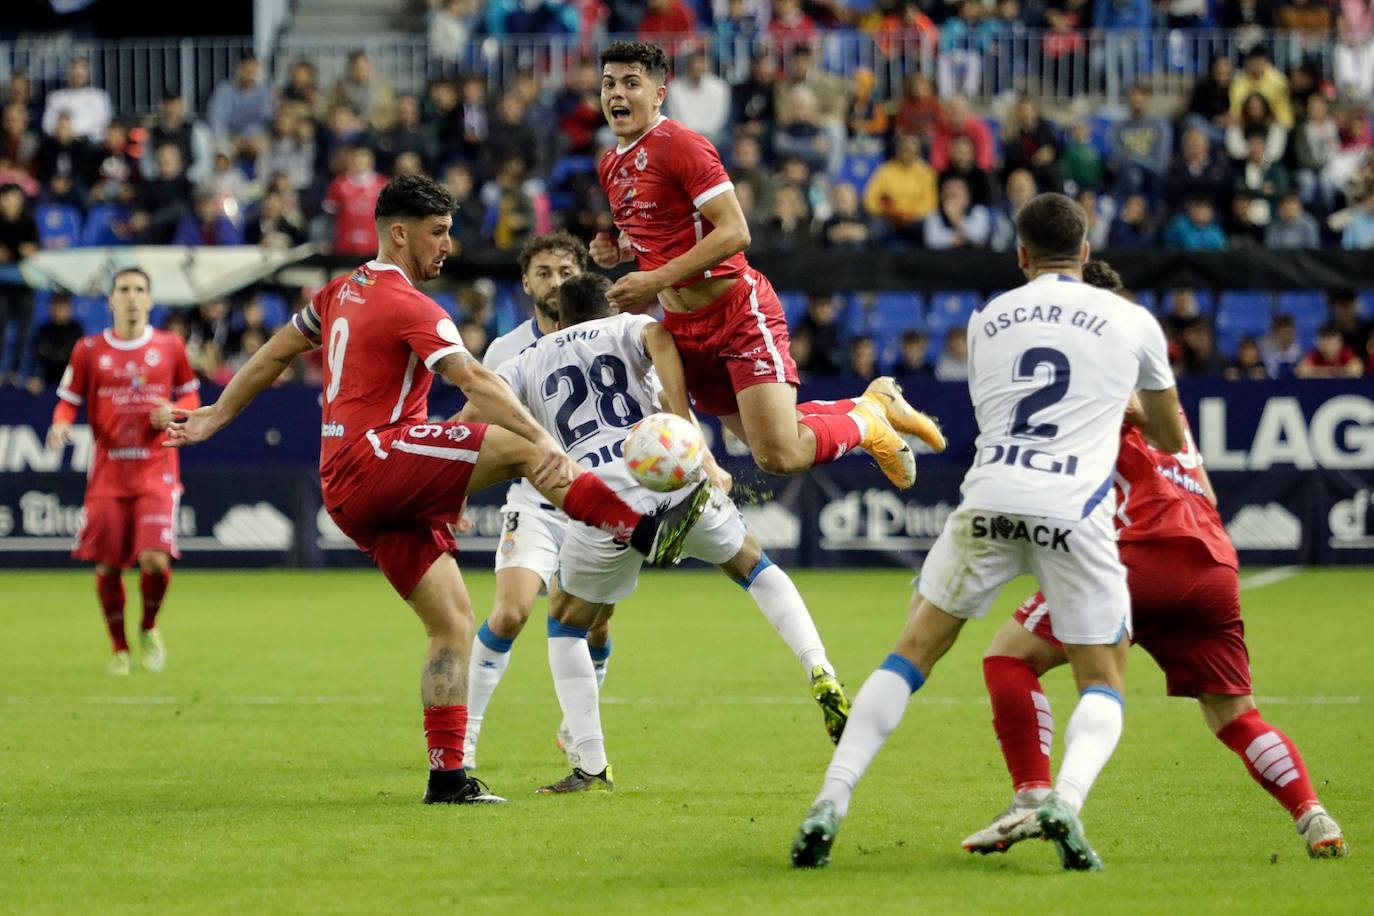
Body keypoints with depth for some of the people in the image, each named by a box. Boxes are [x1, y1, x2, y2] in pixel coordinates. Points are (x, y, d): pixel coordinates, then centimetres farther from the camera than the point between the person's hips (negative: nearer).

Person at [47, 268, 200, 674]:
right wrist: (61, 424, -13)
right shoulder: (89, 350, 3)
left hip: (156, 472, -1)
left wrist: (175, 411, -8)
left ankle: (149, 628, 14)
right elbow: (68, 400, 8)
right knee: (107, 565, 0)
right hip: (108, 472, 1)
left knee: (155, 560, -16)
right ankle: (120, 648, 20)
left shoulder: (170, 347, 4)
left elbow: (191, 396, 14)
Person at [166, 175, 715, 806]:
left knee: (452, 623, 5)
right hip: (372, 462, -9)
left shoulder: (343, 293, 18)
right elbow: (474, 381, -25)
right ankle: (647, 534, -33)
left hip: (349, 494, 9)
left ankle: (447, 774, -1)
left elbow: (274, 354, 28)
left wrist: (219, 415, 40)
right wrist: (544, 442, -36)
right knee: (517, 447, -23)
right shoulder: (409, 307, -10)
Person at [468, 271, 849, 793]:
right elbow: (660, 338, -2)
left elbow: (474, 414, 9)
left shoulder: (529, 362, 26)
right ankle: (821, 676, 11)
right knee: (752, 564, 29)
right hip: (674, 477, 0)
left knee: (566, 621, 24)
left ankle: (589, 769, 16)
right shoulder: (630, 327, 23)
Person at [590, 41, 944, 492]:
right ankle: (874, 403, 31)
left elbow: (734, 233, -20)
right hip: (684, 329, 8)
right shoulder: (610, 166, 12)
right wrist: (620, 249, 6)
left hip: (738, 313, -8)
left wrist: (655, 281, -23)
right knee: (767, 447, 10)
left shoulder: (680, 145, -14)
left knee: (780, 456, -16)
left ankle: (868, 421, 12)